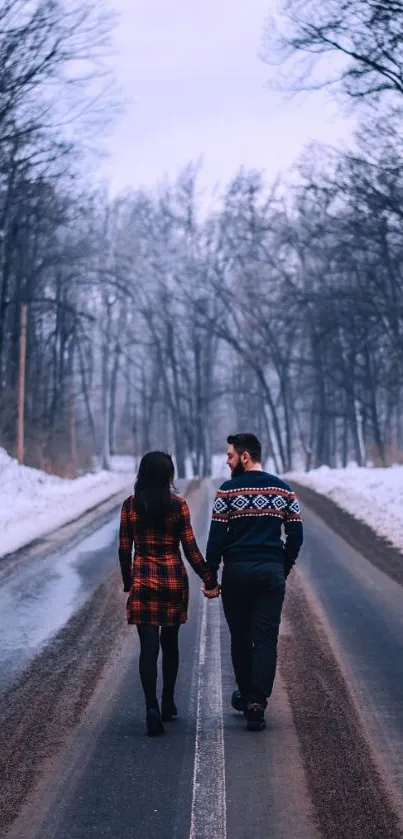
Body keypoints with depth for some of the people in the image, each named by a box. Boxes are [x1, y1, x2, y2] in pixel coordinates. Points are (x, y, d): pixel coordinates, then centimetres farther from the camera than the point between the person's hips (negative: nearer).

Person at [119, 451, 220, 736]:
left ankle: (152, 707, -18)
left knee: (149, 646, -3)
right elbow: (191, 549, -6)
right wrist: (210, 581, 2)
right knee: (170, 642, 17)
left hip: (143, 579, 0)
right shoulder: (178, 505, -6)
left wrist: (127, 582, 15)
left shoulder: (130, 505, -3)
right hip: (174, 579, 1)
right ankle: (168, 704, 26)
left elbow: (124, 549, 1)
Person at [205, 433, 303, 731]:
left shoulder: (228, 490, -6)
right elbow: (296, 535, 6)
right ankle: (257, 701, -9)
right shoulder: (283, 489, 5)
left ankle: (247, 695, 24)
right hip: (272, 572, 2)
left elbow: (216, 538, -8)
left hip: (237, 571, -2)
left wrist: (210, 577, -2)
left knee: (240, 637, 13)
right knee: (266, 639, 1)